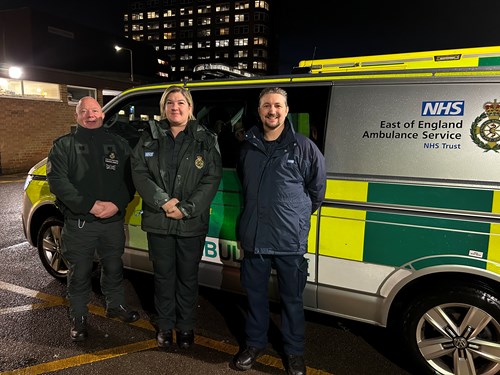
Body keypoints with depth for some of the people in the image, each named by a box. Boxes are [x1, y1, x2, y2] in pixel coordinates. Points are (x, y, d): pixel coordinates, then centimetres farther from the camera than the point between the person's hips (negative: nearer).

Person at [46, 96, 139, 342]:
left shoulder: (119, 144, 8)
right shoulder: (63, 145, 1)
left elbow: (130, 180, 4)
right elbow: (57, 181, -10)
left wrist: (116, 205, -14)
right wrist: (91, 205, -19)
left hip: (113, 221, 2)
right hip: (78, 223, -2)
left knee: (113, 268, 17)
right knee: (79, 273, 8)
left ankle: (116, 305, 37)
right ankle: (78, 318, 26)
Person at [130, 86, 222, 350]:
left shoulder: (205, 139, -1)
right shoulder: (150, 137, 4)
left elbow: (212, 178, -7)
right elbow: (139, 173, -1)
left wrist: (186, 208, -15)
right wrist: (163, 201, -15)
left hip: (192, 223, -1)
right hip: (158, 221, 2)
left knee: (188, 277, 12)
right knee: (163, 275, 14)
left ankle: (186, 327, 31)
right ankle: (165, 325, 34)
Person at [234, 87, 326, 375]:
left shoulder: (303, 146, -6)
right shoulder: (248, 146, 7)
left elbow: (317, 188, 5)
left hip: (290, 239, -3)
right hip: (254, 236, 4)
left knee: (292, 298, 11)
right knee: (255, 294, 17)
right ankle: (255, 344, 37)